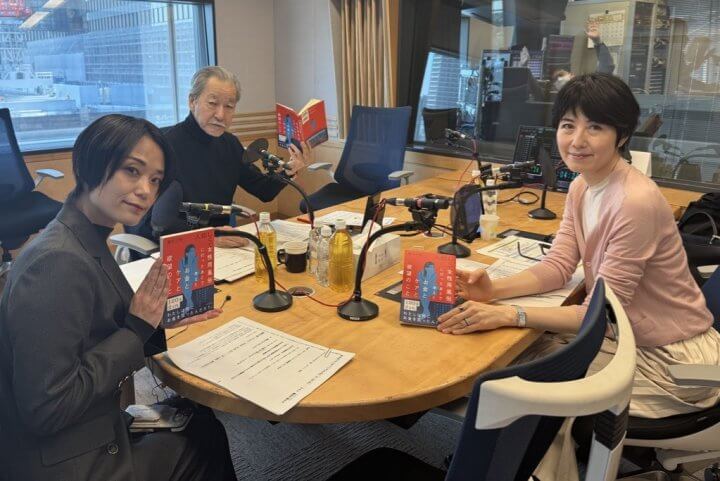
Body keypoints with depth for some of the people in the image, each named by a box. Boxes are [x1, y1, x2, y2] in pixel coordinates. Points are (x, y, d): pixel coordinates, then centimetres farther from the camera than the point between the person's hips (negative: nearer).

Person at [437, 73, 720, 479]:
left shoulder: (635, 201, -29)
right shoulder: (582, 186, -1)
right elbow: (558, 266, -3)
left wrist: (509, 315, -33)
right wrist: (495, 289, -19)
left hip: (671, 358, -7)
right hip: (628, 335, 8)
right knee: (518, 362, 1)